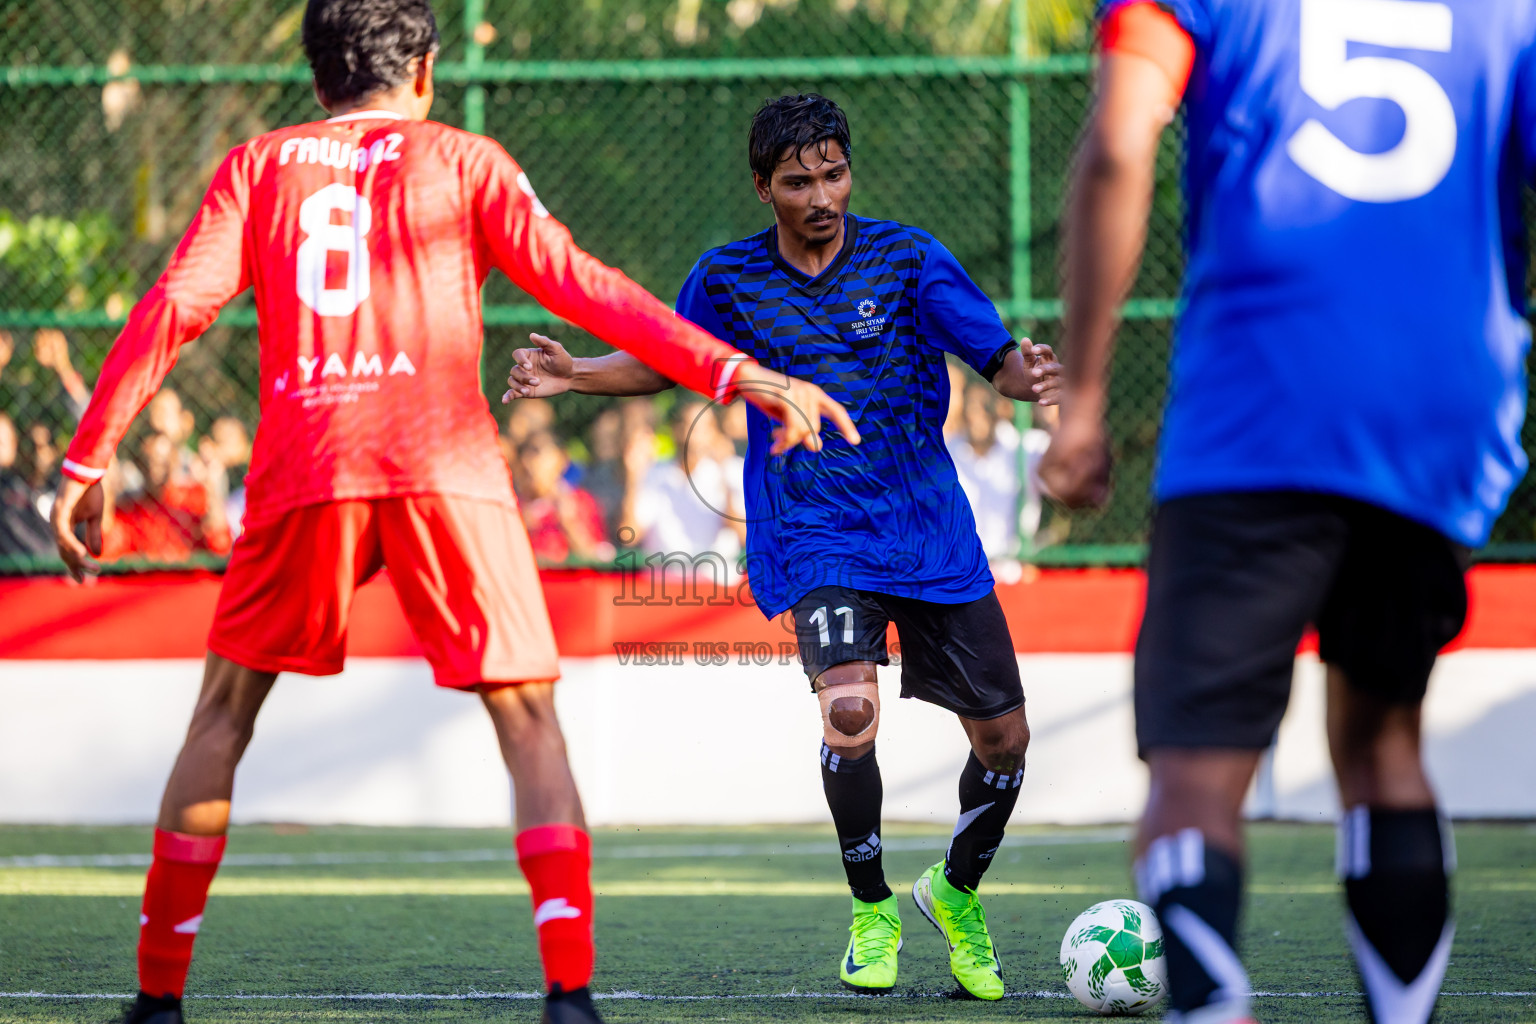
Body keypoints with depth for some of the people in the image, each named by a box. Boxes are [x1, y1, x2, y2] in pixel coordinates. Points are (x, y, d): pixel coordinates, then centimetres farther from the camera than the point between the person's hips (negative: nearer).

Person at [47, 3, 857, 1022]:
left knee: (224, 716, 16)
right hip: (446, 465, -1)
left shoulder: (258, 166, 16)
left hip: (303, 470, 2)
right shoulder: (463, 160, 13)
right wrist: (735, 372, -1)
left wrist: (88, 461, 5)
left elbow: (173, 309, 5)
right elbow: (577, 284, 3)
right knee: (531, 722, 5)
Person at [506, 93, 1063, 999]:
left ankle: (958, 892, 33)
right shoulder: (729, 279, 0)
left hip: (932, 533, 1)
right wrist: (576, 374, 0)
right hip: (816, 539, -1)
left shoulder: (908, 259, -5)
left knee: (1003, 735, 2)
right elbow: (665, 362, 17)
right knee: (850, 706, -26)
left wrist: (1026, 375, -31)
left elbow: (999, 358, -8)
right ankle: (872, 913, -4)